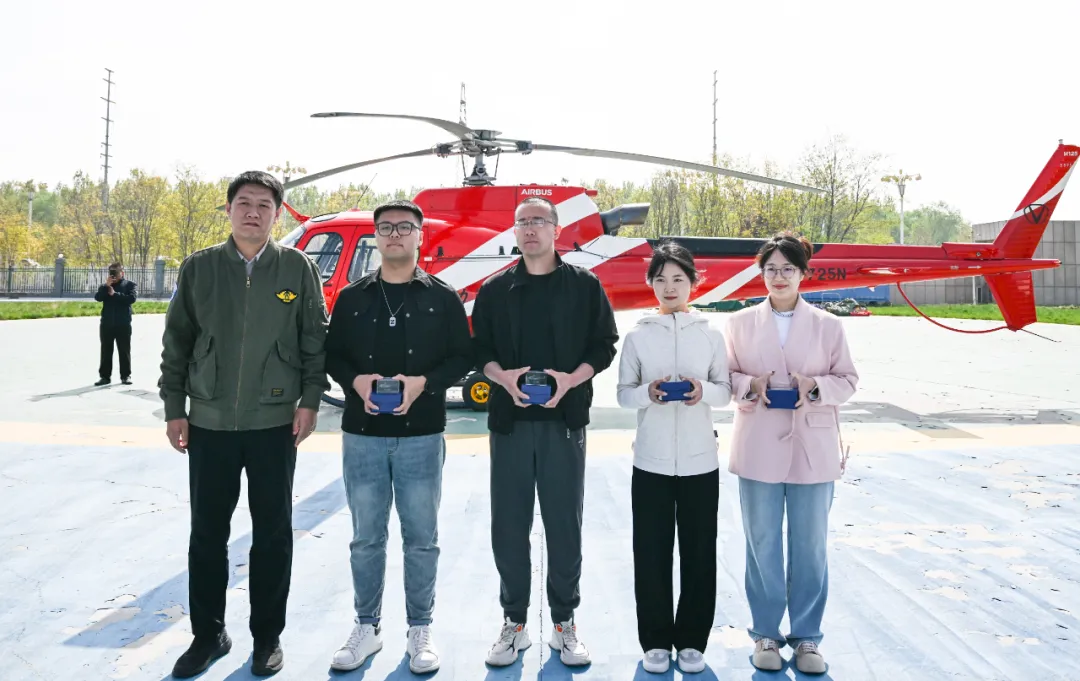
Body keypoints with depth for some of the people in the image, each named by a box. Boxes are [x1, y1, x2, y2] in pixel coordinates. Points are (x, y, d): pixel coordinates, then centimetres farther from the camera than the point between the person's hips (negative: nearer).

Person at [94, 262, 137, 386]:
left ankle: (125, 375, 9)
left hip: (123, 323, -3)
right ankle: (105, 376, 9)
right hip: (107, 323, 3)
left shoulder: (129, 284, 4)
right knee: (106, 351, 5)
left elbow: (131, 298, -12)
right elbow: (97, 297, -4)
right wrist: (106, 286, -13)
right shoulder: (105, 286, 13)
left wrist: (115, 294, -11)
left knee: (124, 350, 2)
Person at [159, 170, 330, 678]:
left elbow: (315, 339, 1)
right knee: (207, 533, 10)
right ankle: (208, 634, 27)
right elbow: (177, 343, 6)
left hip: (276, 423, -1)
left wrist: (310, 400, -6)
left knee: (273, 534, 7)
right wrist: (174, 408, 3)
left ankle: (267, 637, 23)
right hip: (209, 422, 2)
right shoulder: (198, 268, 3)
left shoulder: (298, 268, -1)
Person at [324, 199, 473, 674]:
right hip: (362, 435, 2)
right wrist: (355, 380, -12)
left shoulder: (443, 298, 2)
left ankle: (420, 630, 21)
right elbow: (331, 355, 8)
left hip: (421, 436, -1)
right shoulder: (352, 298, 8)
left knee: (421, 538, 6)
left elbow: (462, 357, 0)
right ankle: (367, 627, 26)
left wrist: (423, 382, -16)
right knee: (366, 538, 10)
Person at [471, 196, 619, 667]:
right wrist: (502, 377, -12)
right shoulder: (495, 290, 10)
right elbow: (480, 348, 8)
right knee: (508, 526, 6)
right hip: (509, 420, 2)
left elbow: (605, 344, 2)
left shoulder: (584, 285, 5)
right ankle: (513, 623, 20)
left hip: (564, 420, -1)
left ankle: (564, 624, 20)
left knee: (565, 525, 5)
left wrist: (571, 379, -14)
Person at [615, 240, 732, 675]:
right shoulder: (637, 336, 3)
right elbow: (623, 394, 2)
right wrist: (647, 392, -19)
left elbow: (725, 391, 4)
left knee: (699, 553, 6)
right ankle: (655, 640, 19)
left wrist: (704, 390, -17)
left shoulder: (710, 335, 4)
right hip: (651, 459, 0)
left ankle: (692, 640, 21)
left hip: (700, 459, 0)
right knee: (651, 553, 4)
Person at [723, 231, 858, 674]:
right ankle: (765, 634, 23)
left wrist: (814, 386, -13)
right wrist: (751, 385, -13)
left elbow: (847, 380, 6)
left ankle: (807, 637, 23)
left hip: (813, 449, 0)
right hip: (759, 450, 0)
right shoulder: (741, 323, 4)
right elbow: (726, 376, 7)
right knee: (762, 545, 8)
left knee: (811, 547, 7)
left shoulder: (828, 325, 3)